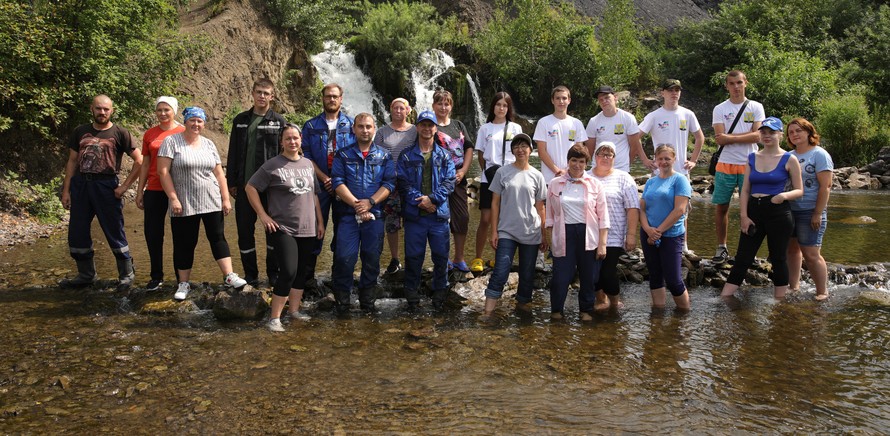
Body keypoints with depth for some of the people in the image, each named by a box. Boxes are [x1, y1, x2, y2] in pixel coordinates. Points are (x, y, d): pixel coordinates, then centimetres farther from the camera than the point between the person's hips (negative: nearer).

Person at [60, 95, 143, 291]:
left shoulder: (119, 133, -1)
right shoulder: (80, 131, 11)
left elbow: (139, 161, -3)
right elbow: (72, 161, 12)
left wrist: (125, 186, -8)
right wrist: (66, 190, 6)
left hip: (106, 186, -4)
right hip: (80, 184, 4)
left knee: (115, 233, 0)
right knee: (77, 233, 8)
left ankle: (127, 275, 13)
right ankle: (86, 275, 22)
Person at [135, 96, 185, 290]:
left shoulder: (183, 133, -2)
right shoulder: (150, 134, 8)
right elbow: (145, 164, 12)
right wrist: (139, 192, 11)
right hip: (154, 190, 4)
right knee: (152, 233, 7)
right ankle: (156, 276, 21)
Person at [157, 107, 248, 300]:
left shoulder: (208, 144, 10)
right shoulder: (171, 142, -3)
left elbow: (219, 173, 11)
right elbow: (163, 171, -7)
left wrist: (226, 199, 5)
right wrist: (173, 199, -13)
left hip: (212, 202, 3)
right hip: (184, 205, -3)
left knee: (218, 237, 2)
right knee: (184, 244, 5)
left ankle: (229, 276, 5)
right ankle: (183, 284, 14)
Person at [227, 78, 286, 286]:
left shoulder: (279, 121, 0)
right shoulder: (240, 120, 9)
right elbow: (233, 153, 10)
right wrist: (231, 182, 5)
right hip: (245, 185, 3)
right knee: (245, 231, 7)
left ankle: (274, 274, 18)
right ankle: (251, 275, 19)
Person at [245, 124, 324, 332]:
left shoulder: (308, 164, 12)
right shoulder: (272, 165, -5)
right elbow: (250, 188, -3)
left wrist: (320, 221, 16)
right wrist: (263, 215, -7)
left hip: (307, 229, 6)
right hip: (283, 229, -6)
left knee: (302, 271, 11)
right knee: (288, 272, -14)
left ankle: (294, 310, 26)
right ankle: (275, 318, -3)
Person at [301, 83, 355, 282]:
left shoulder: (351, 125, 5)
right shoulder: (311, 126, 7)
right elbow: (306, 156, 0)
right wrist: (324, 178, -11)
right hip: (319, 184, 0)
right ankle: (308, 272, 7)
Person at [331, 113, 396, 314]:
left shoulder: (384, 156, 10)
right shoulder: (343, 154, 7)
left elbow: (389, 184, 1)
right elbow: (337, 182, -3)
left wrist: (370, 202, -13)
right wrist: (356, 204, -13)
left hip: (375, 215, 1)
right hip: (348, 214, -1)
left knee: (372, 258, 6)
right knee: (344, 257, -8)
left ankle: (367, 298, 21)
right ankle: (342, 297, 8)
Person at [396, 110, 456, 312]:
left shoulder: (445, 156, 10)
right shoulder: (406, 156, 6)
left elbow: (449, 182, 0)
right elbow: (402, 183, -2)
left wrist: (432, 198, -14)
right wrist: (419, 201, -14)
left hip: (439, 214, 1)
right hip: (414, 215, -1)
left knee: (441, 256, 5)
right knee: (413, 256, 3)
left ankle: (439, 294, 19)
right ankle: (412, 296, 15)